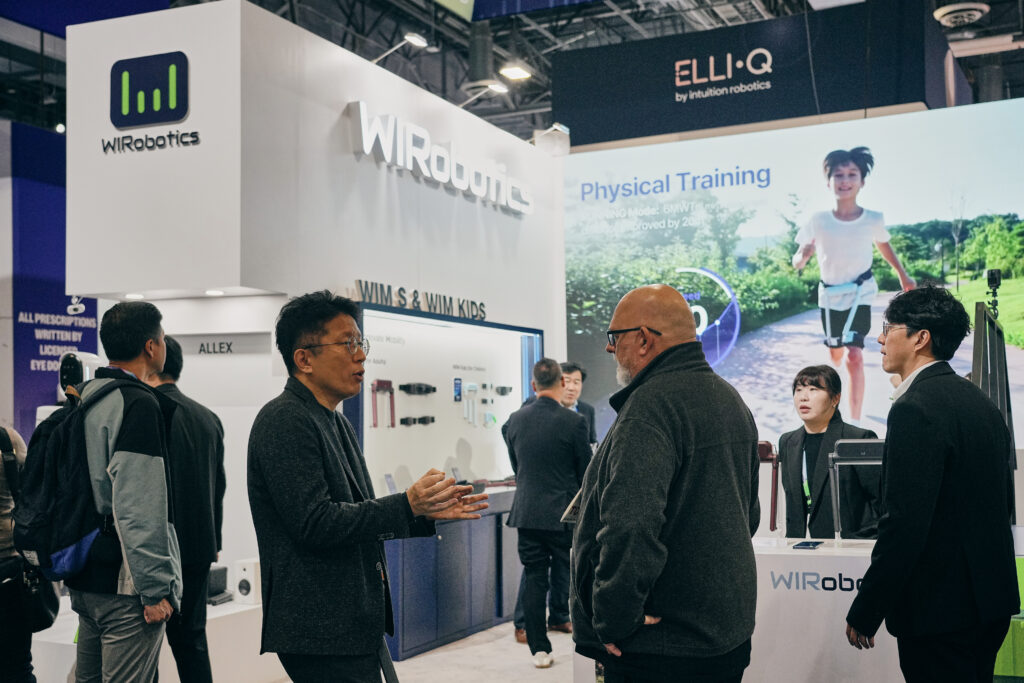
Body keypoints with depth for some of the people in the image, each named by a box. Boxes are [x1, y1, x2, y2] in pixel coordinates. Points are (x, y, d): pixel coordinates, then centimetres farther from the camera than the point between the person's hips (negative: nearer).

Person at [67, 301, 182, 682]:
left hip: (84, 580, 10)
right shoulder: (138, 404, -16)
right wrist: (155, 588, -19)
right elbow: (137, 506, -22)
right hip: (123, 585, -10)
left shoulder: (85, 397, 13)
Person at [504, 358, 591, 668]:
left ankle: (539, 649, 11)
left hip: (526, 512, 4)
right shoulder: (573, 421, -13)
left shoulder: (516, 419, 1)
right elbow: (586, 470, -4)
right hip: (563, 513, -4)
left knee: (534, 580, 8)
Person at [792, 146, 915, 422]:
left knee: (854, 356, -17)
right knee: (835, 354, 19)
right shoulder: (818, 221, -14)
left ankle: (855, 422, -12)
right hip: (829, 296, 2)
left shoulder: (873, 220, -13)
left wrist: (903, 275, 17)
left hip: (860, 295, -2)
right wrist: (804, 255, -33)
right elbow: (797, 262, -10)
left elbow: (884, 246, 9)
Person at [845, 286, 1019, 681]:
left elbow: (904, 524, -23)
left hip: (939, 609, -9)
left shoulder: (916, 410, -18)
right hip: (991, 602, 9)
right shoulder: (981, 403, 11)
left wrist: (864, 614, -16)